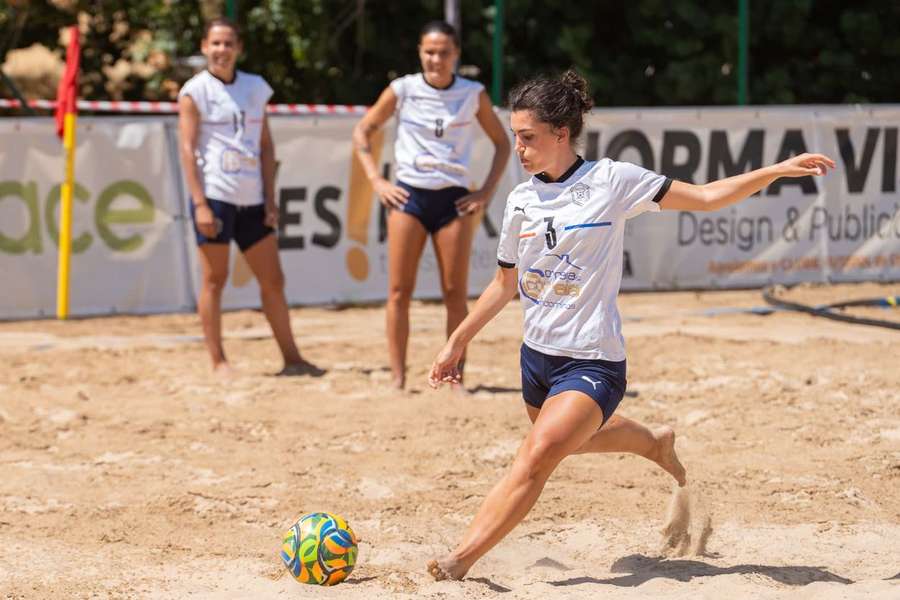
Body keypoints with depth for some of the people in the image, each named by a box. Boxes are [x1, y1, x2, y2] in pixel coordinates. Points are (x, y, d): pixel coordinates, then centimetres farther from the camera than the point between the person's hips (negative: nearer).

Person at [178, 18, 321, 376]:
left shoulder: (255, 88, 12)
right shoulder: (195, 91, -1)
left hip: (251, 200, 5)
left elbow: (266, 146, 13)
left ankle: (291, 358, 14)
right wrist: (199, 204, -14)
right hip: (214, 197, -5)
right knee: (214, 279, -1)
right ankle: (218, 361, 6)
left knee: (273, 280, 7)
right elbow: (188, 148, -6)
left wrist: (270, 200, 6)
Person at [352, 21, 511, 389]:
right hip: (409, 196, 0)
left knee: (456, 295, -1)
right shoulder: (402, 90, 0)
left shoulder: (473, 95, 2)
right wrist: (376, 181, -1)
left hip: (454, 199, 0)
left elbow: (501, 142, 12)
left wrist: (487, 191, 2)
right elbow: (362, 131, 9)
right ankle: (398, 377, -1)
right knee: (399, 291, -4)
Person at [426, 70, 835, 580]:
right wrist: (457, 343, 18)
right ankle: (654, 443, 54)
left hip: (593, 362, -6)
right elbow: (505, 284, 17)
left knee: (538, 455, -22)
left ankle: (460, 562, -22)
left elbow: (704, 197, -3)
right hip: (539, 353, 6)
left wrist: (778, 170, -11)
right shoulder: (521, 201, 4)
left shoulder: (611, 181, -9)